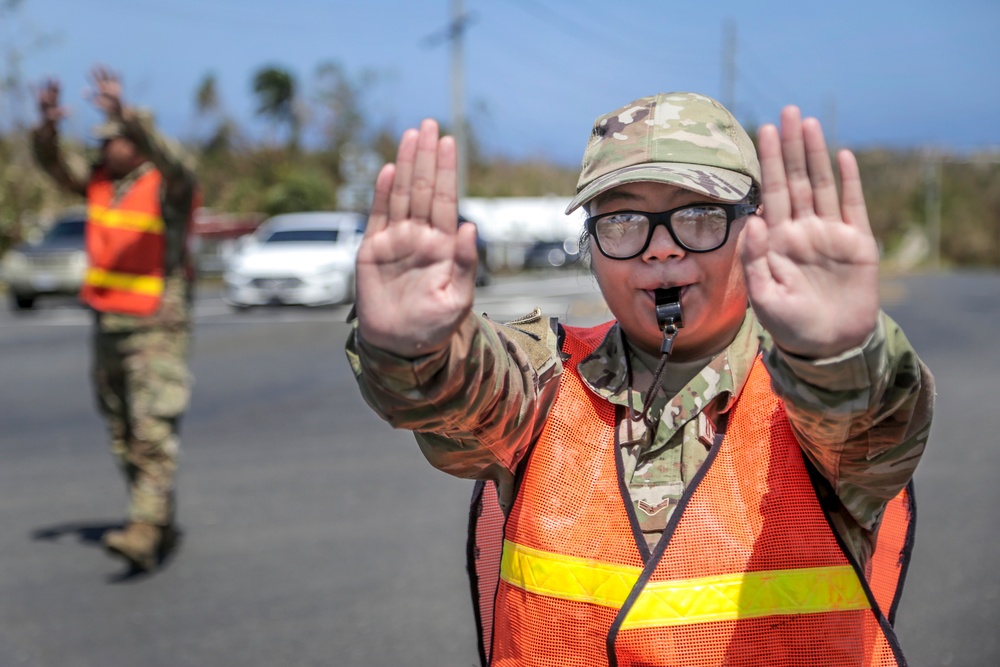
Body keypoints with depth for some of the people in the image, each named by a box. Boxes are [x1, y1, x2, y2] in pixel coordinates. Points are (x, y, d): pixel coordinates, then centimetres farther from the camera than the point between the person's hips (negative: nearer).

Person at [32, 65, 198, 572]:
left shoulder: (168, 186, -9)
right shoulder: (100, 183, 10)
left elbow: (167, 158, -31)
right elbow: (53, 164, -1)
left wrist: (122, 113, -44)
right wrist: (48, 124, -22)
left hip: (157, 330, -8)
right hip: (108, 328, 8)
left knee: (153, 434, -15)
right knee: (124, 439, 11)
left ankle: (143, 536, -23)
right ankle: (162, 527, 22)